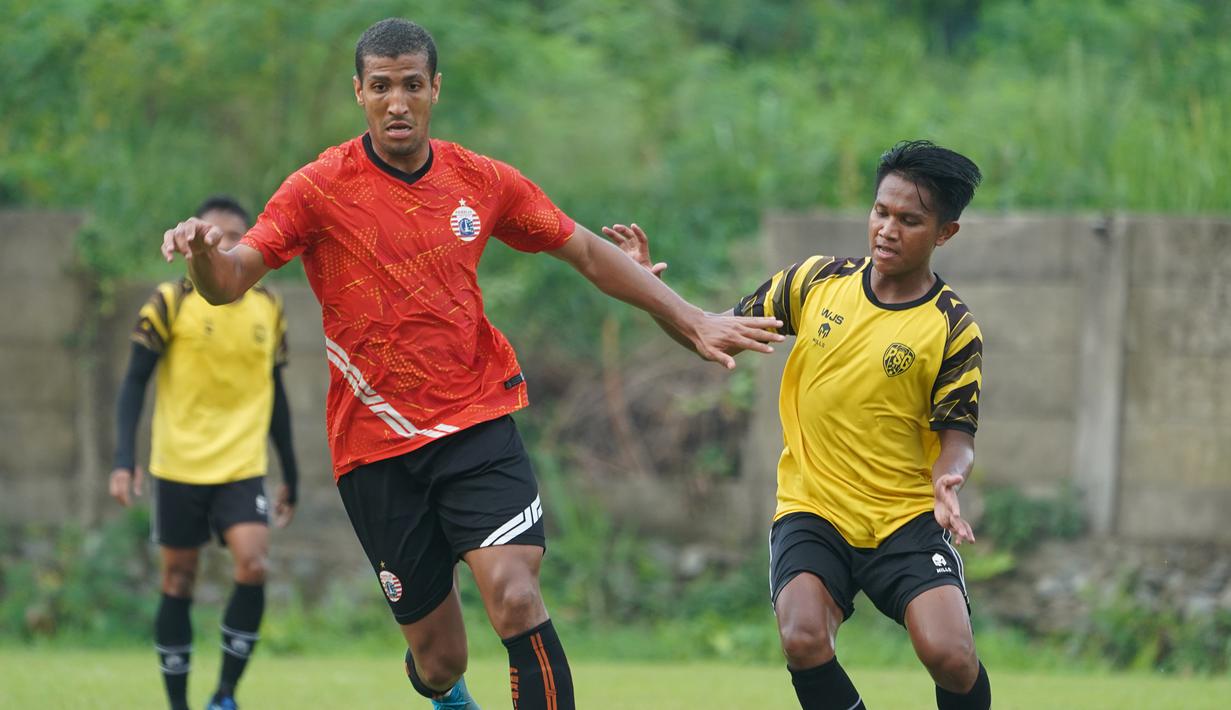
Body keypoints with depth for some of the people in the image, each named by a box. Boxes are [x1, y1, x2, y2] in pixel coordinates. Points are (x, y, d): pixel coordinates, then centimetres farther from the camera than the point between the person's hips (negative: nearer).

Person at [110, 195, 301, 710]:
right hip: (180, 468, -2)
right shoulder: (170, 303, -3)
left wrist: (291, 476, 18)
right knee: (178, 581, 3)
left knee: (252, 565, -17)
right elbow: (134, 382, -4)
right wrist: (124, 459, -15)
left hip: (243, 468, 2)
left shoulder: (268, 308, 7)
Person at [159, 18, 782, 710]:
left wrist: (694, 321, 9)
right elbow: (229, 282, -13)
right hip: (376, 447, -1)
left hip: (478, 425, 1)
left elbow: (589, 254, 14)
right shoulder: (320, 188, -5)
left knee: (515, 597, -24)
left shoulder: (482, 181, 3)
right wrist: (204, 253, -37)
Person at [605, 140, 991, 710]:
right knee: (803, 640, -27)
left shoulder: (953, 329, -5)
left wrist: (948, 477, -25)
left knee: (949, 656, -23)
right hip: (812, 512, 2)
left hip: (907, 519, -1)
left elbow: (956, 436, -2)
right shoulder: (817, 282, 2)